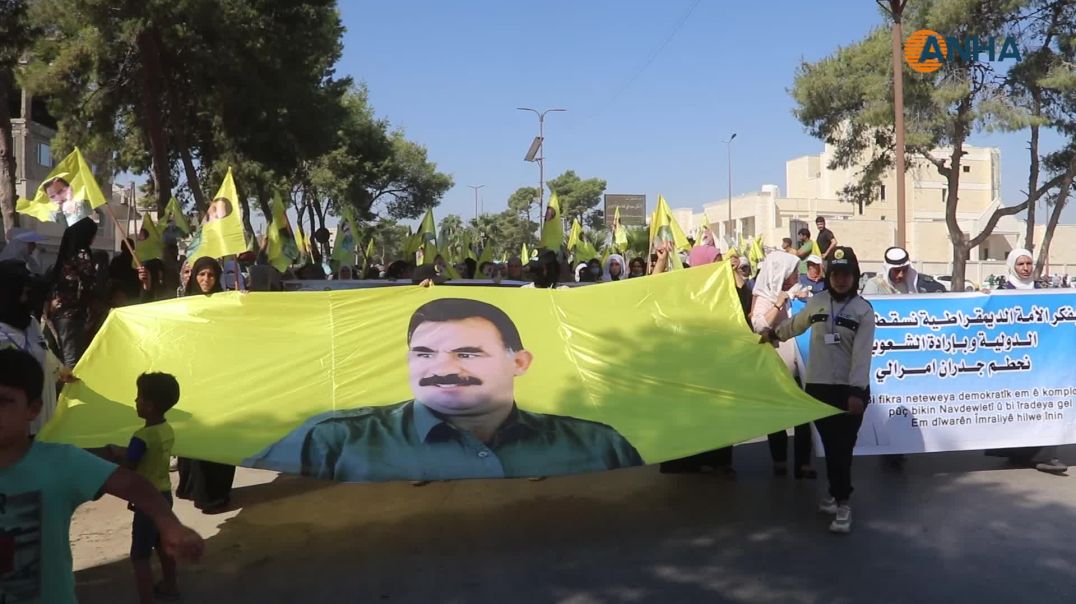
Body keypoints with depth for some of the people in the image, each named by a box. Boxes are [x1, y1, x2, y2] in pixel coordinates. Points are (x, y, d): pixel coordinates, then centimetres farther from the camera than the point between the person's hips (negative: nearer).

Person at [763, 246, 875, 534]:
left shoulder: (864, 310, -4)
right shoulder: (817, 302, 5)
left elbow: (862, 353, -13)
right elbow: (796, 324, 26)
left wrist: (857, 391, -20)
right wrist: (773, 334, 40)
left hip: (849, 389, -3)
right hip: (818, 386, 3)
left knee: (843, 447, -3)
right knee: (830, 445, 8)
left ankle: (841, 501, 5)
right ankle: (839, 496, 21)